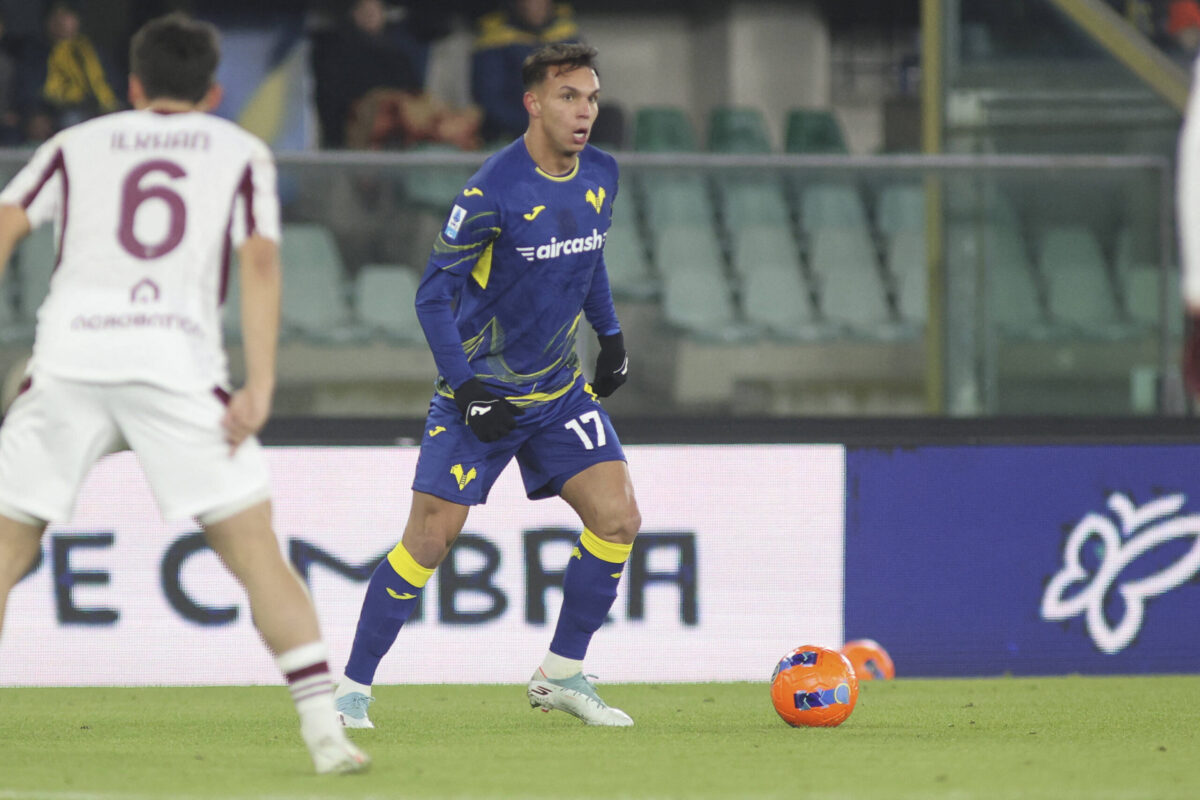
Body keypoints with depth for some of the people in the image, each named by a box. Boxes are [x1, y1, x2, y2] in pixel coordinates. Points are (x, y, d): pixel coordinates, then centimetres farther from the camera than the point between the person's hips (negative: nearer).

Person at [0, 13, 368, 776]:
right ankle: (325, 728, -6)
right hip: (177, 360, -1)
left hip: (68, 360, 1)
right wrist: (259, 384, -3)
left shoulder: (75, 146, 22)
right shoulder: (241, 153, 18)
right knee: (255, 548, 2)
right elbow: (260, 259, 3)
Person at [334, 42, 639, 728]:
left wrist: (611, 335, 12)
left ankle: (562, 673, 8)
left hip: (560, 389, 6)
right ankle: (353, 690, 3)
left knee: (618, 519, -7)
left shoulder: (601, 176, 0)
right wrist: (465, 386, -20)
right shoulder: (492, 193, -20)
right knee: (431, 540, -8)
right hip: (480, 391, -6)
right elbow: (433, 294, -15)